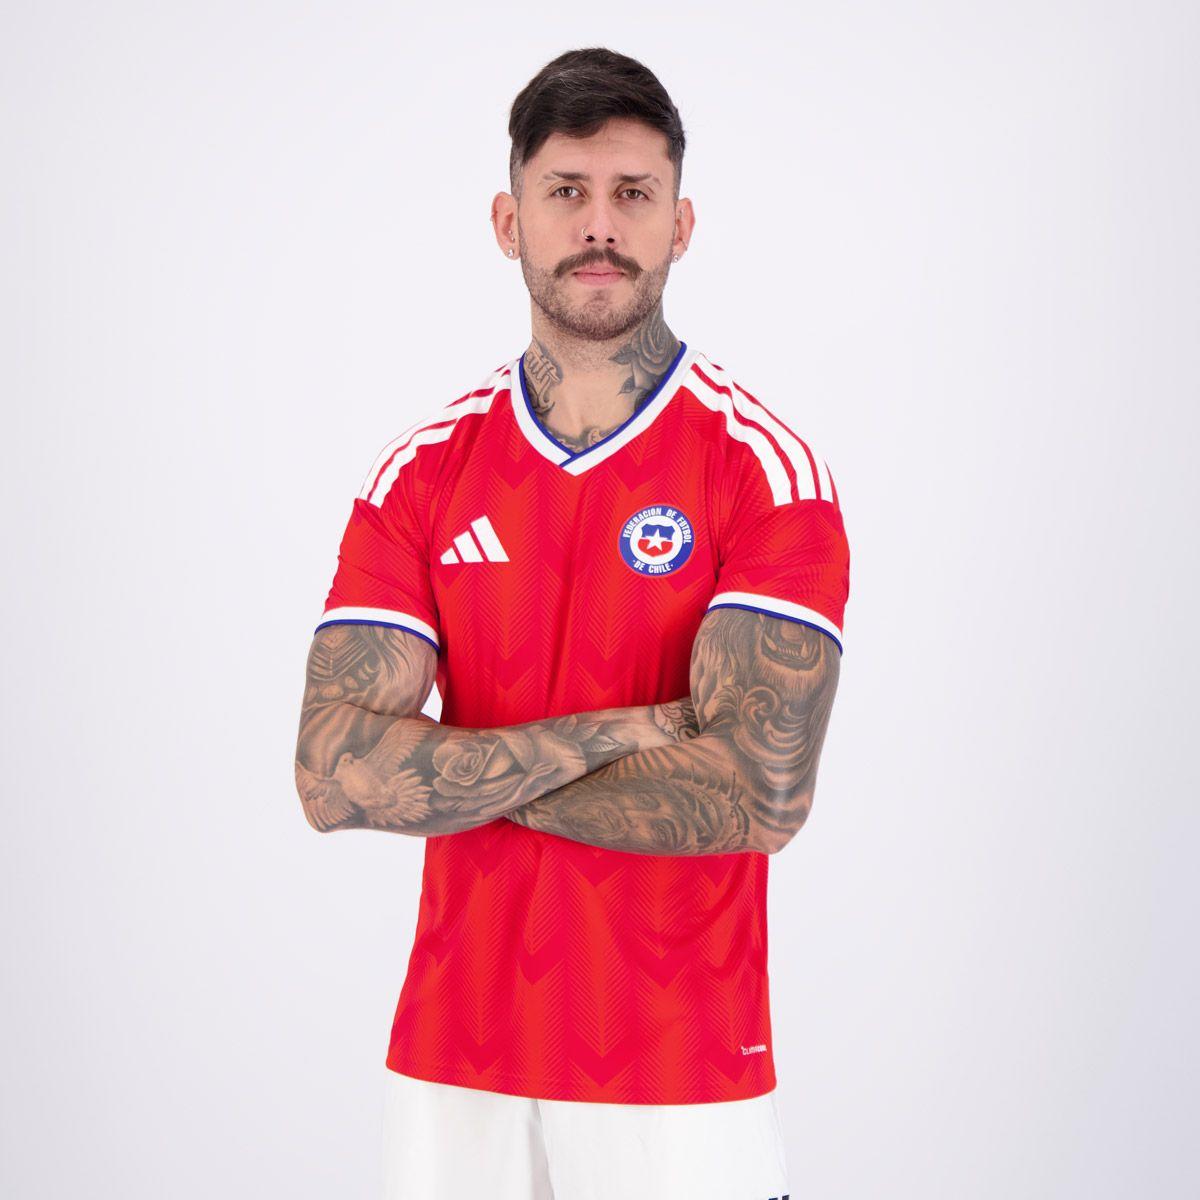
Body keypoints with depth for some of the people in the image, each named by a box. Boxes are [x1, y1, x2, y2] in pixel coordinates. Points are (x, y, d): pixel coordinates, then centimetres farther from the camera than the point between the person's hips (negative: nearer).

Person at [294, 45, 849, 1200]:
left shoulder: (765, 468, -8)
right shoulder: (422, 470, 1)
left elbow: (757, 795, -20)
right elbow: (332, 776, -9)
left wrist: (445, 770, -13)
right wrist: (622, 729, -16)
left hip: (683, 1080, -3)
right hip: (450, 1070, 3)